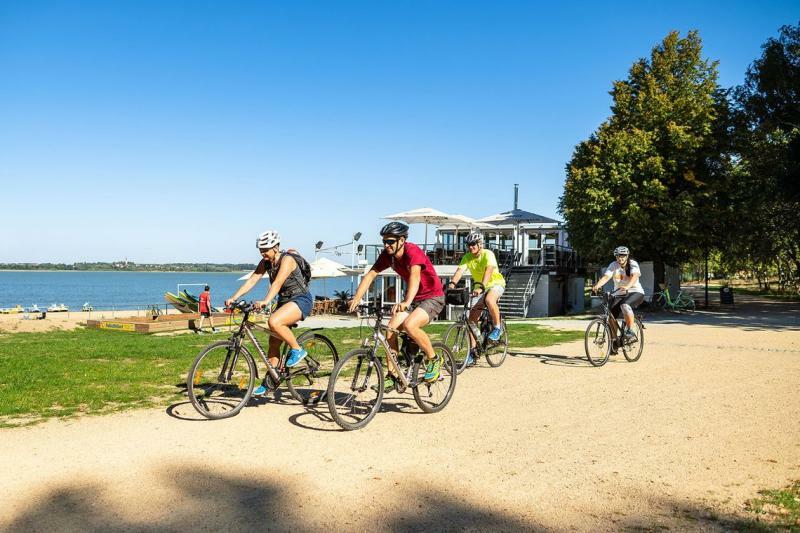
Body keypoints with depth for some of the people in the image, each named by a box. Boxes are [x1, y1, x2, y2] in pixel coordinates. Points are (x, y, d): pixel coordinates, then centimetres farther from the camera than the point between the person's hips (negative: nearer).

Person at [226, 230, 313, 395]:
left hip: (301, 299, -8)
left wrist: (265, 301, -48)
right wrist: (233, 298, -16)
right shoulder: (265, 262, 2)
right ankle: (269, 382, 15)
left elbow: (278, 282, -34)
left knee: (274, 322, -33)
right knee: (273, 342, 5)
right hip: (284, 301, 8)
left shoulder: (287, 259, -20)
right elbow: (252, 280, -5)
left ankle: (297, 350, -13)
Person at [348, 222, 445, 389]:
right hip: (414, 298, 7)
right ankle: (391, 376, -1)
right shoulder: (387, 255, -5)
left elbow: (415, 276, -42)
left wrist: (406, 303, -57)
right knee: (391, 328, -10)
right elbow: (370, 275, -8)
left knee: (409, 325, -30)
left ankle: (434, 359, -7)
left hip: (433, 297, -7)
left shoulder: (413, 252, -26)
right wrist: (356, 299, -21)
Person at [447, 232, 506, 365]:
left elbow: (488, 271, -38)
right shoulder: (467, 257, -9)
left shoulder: (488, 254, -22)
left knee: (489, 300, -38)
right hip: (479, 287, 5)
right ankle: (472, 351, 0)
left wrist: (481, 287, -54)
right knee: (473, 315, -6)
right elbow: (460, 271, -23)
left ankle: (497, 328, -14)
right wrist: (452, 283, -43)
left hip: (496, 283, -5)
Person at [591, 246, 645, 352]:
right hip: (619, 294, 4)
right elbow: (605, 277, -17)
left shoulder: (633, 264, -11)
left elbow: (635, 276, -30)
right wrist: (596, 286, -37)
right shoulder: (613, 265, -3)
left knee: (625, 305, -36)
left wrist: (628, 286, -51)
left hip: (635, 292, -4)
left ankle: (630, 330, -19)